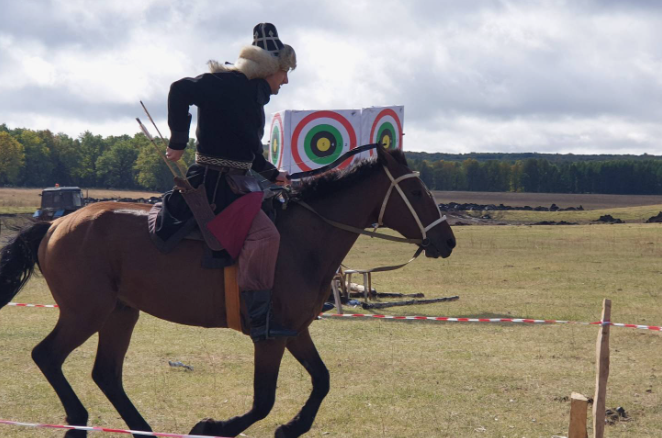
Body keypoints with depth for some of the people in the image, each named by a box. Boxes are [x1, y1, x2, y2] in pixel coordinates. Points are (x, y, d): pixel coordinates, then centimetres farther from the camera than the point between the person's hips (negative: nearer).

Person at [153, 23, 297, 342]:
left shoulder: (252, 93, 19)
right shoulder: (227, 83, -11)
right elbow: (181, 91, -24)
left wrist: (272, 174, 14)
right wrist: (178, 142, -17)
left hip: (231, 184, 11)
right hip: (213, 184, -11)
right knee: (264, 233, -26)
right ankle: (259, 318, -28)